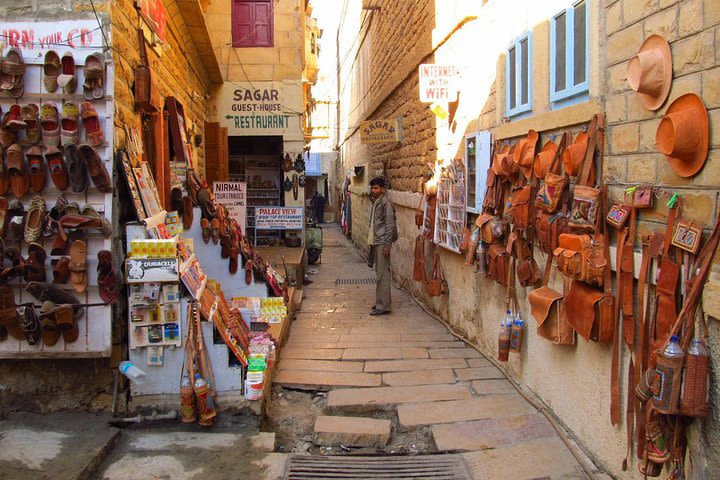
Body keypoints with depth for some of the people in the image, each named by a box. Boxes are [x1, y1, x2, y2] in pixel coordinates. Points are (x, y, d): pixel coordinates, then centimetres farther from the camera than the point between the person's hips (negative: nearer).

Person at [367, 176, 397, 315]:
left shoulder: (386, 203, -14)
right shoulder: (375, 203, 15)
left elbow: (390, 225, -17)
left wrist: (387, 245, -19)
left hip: (382, 243, -10)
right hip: (375, 242, 10)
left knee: (382, 275, -7)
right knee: (379, 273, 14)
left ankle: (383, 306, -3)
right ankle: (380, 302, 22)